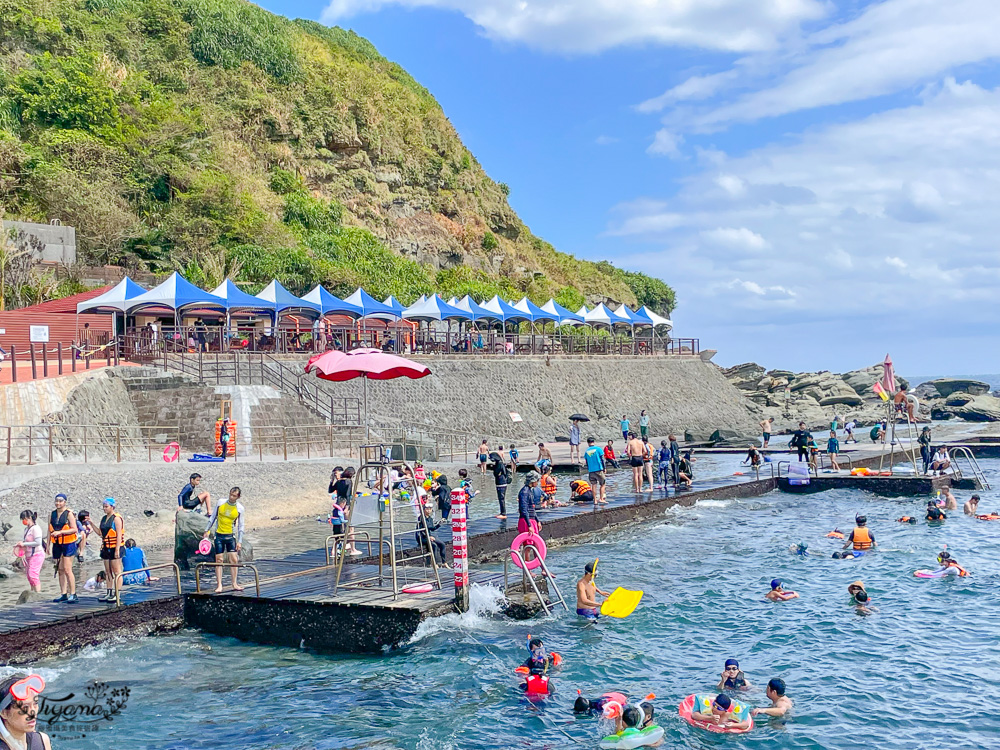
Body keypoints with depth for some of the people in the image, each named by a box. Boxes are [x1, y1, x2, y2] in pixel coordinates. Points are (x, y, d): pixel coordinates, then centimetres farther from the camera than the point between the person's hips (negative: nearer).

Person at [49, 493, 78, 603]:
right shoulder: (52, 514, 11)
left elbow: (74, 529, -12)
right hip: (57, 544, 6)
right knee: (60, 570, 8)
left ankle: (73, 594, -10)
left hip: (68, 544, -6)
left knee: (67, 569, -11)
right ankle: (63, 594, 13)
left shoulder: (69, 514, -6)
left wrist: (60, 532, -20)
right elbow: (49, 530, 16)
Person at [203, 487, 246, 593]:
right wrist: (207, 530, 6)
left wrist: (240, 541, -4)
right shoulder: (221, 503, -2)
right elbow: (213, 517, 9)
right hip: (219, 535, 0)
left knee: (234, 559, -2)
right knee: (219, 560, -1)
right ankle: (219, 585, 2)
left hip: (231, 536, 0)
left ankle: (235, 584, 8)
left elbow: (241, 526, 0)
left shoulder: (240, 508, -4)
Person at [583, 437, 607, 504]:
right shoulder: (598, 449, -3)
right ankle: (601, 499, -3)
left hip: (591, 471, 3)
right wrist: (604, 469, 4)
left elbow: (587, 462, 9)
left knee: (594, 485, 8)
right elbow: (602, 459, -3)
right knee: (602, 484, 6)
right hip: (599, 470, -3)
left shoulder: (586, 451, 4)